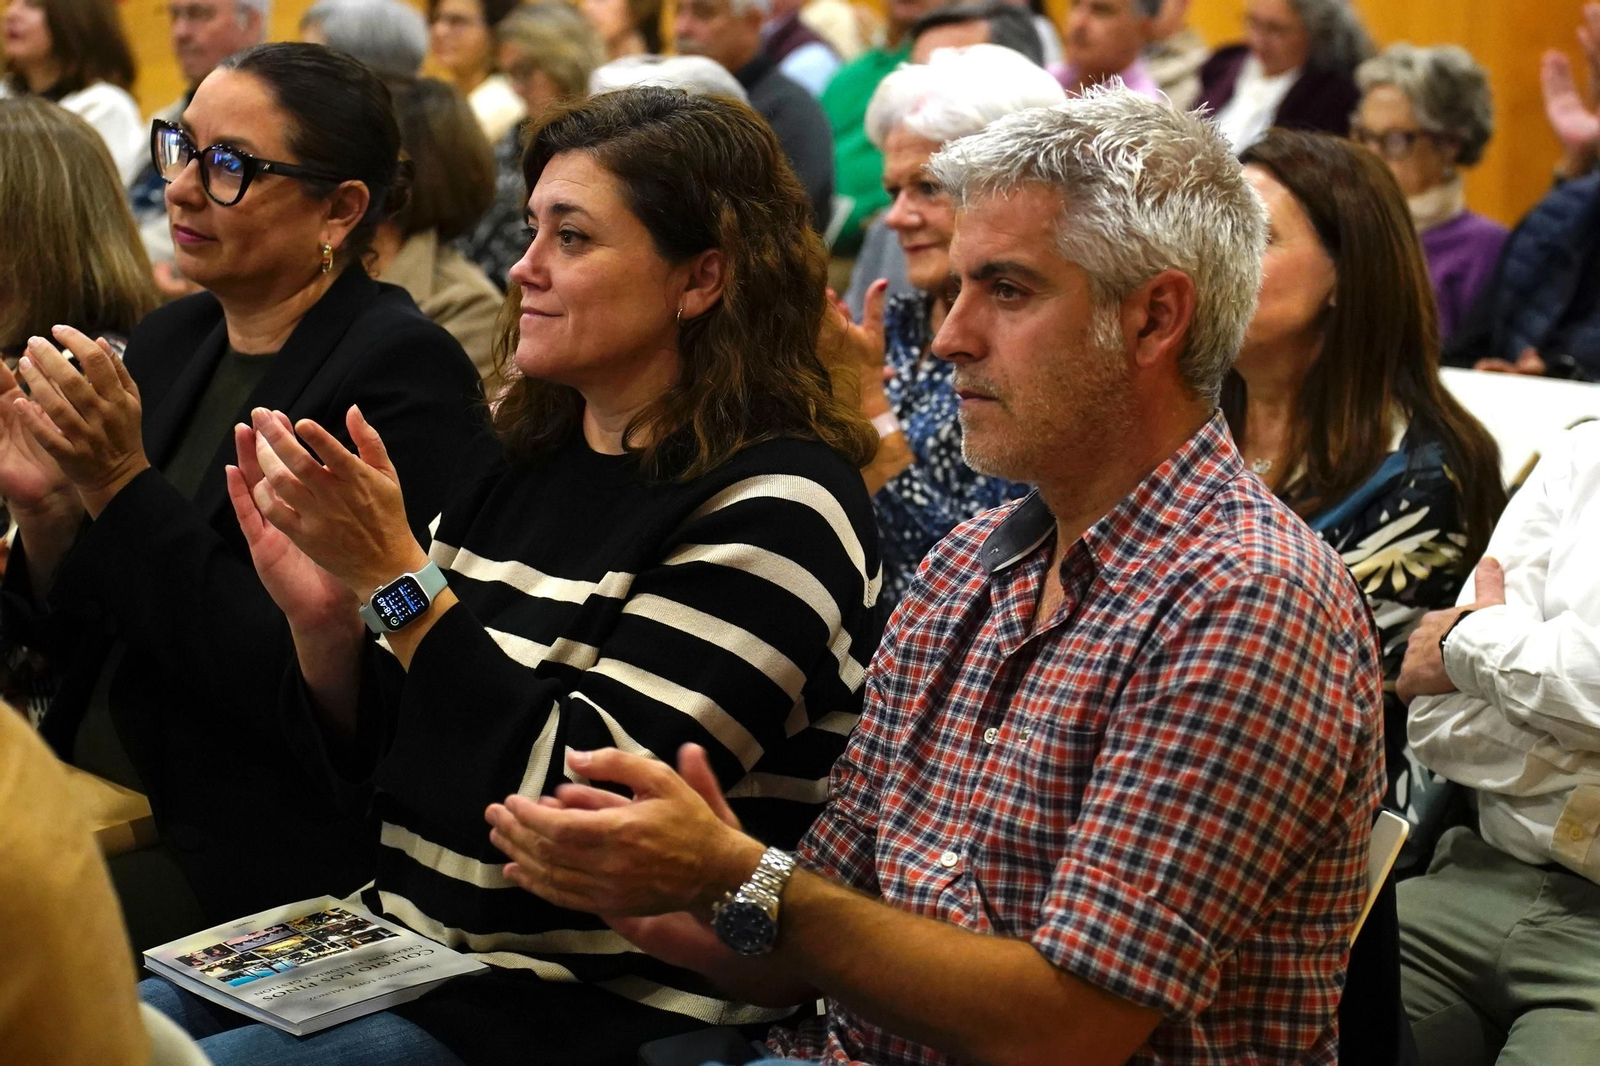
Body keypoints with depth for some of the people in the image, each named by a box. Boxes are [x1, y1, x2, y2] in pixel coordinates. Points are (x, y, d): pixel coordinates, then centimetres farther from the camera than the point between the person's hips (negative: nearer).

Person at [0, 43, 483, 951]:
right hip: (93, 807, 7)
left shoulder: (403, 371, -12)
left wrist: (124, 487, -19)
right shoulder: (168, 340, 10)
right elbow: (80, 639, 14)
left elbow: (305, 683, -18)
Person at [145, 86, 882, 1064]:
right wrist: (323, 618, -5)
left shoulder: (774, 502, -13)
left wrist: (397, 576, -22)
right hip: (403, 952, 7)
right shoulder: (518, 462, 9)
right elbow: (386, 760, 13)